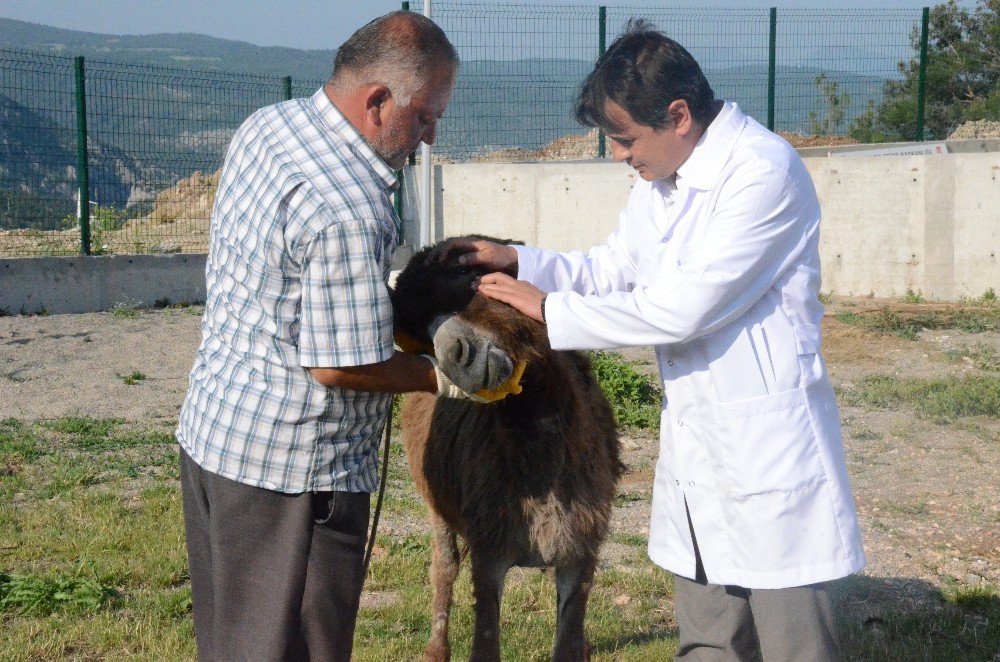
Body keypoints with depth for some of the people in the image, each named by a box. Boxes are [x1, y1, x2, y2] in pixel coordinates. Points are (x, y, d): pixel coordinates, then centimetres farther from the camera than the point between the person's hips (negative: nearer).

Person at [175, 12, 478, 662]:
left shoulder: (267, 125, 3)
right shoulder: (349, 215, -27)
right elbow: (340, 366, -22)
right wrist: (446, 379, -8)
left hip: (211, 430, 10)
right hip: (289, 470, -10)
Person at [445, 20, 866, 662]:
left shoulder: (765, 171, -19)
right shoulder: (661, 180, 9)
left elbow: (680, 310, -22)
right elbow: (608, 273, 20)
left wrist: (549, 310, -13)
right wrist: (516, 262, 4)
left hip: (767, 445, -8)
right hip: (695, 441, 9)